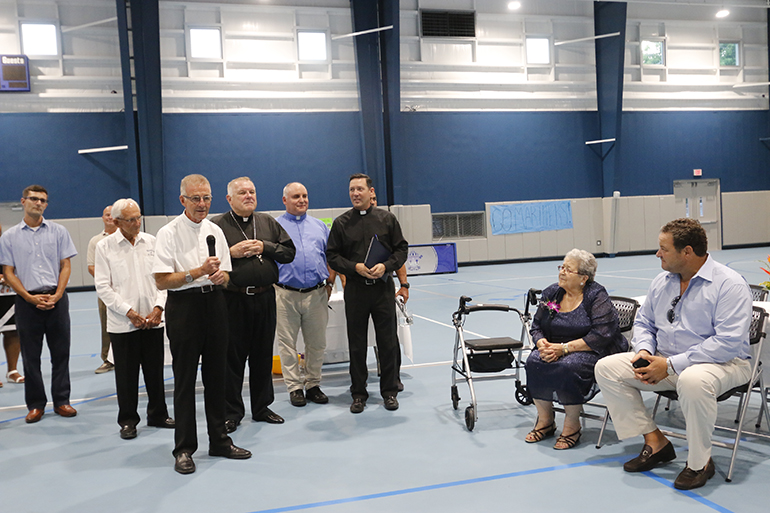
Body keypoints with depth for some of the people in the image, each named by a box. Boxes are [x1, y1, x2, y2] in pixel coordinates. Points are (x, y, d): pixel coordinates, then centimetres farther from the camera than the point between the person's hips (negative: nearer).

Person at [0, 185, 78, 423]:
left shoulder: (58, 231, 6)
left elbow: (66, 265, 5)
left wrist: (56, 295, -8)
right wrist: (30, 298, -9)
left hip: (56, 299, 0)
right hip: (27, 301, 0)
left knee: (61, 352, 3)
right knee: (30, 356, 5)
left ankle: (61, 400, 14)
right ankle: (36, 404, 15)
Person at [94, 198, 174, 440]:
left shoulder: (151, 242, 6)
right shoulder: (105, 247, -2)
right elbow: (103, 287, -5)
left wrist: (158, 307, -5)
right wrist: (130, 312, -11)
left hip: (153, 320, 2)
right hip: (123, 323, -2)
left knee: (155, 370, 9)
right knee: (126, 374, 5)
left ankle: (158, 415, 25)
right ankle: (127, 421, 19)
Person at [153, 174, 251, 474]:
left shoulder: (215, 231, 11)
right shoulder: (169, 233, -6)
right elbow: (162, 281, -12)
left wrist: (221, 276, -7)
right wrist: (199, 272, -19)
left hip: (214, 303, 5)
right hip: (184, 306, -5)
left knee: (216, 375, 11)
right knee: (185, 379, 0)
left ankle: (219, 441, 23)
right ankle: (184, 449, 10)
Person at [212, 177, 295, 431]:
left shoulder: (268, 223, 12)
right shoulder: (216, 225, 0)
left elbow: (289, 252, 8)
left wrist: (264, 247, -6)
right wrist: (231, 252, -15)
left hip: (265, 298, 4)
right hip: (232, 300, -3)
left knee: (263, 355, 12)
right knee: (232, 356, 3)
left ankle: (262, 408, 25)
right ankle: (231, 412, 15)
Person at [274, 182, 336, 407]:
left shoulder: (319, 226, 14)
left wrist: (330, 283, 7)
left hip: (316, 294, 3)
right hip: (286, 295, -2)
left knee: (317, 344, 7)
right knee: (287, 344, 3)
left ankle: (313, 384, 20)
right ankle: (294, 387, 13)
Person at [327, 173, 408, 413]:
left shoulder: (387, 219, 5)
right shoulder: (341, 223, 5)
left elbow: (401, 249, 5)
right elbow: (332, 256, 3)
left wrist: (386, 266, -13)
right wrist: (355, 267, -13)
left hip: (383, 288, 0)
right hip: (355, 290, 0)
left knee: (388, 341, 4)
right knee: (357, 344, 6)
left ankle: (389, 391, 17)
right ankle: (359, 393, 17)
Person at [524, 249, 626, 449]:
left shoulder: (597, 296, -9)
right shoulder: (551, 293, 9)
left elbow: (601, 336, -19)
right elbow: (536, 327, 11)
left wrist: (565, 348, -24)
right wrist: (543, 345, -12)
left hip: (592, 353, -5)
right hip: (555, 349, 5)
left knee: (568, 366, -35)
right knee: (534, 361, -24)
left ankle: (572, 426, -15)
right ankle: (545, 420, -7)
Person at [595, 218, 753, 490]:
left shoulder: (729, 284, -16)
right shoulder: (662, 281, 7)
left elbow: (728, 342, -24)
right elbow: (644, 322, 19)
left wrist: (670, 365, -25)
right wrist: (644, 352, -5)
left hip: (721, 363, -7)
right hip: (665, 360, 7)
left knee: (693, 381, -42)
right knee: (607, 367, -6)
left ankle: (700, 461, -17)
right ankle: (654, 442, -2)